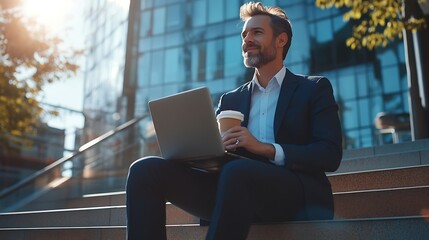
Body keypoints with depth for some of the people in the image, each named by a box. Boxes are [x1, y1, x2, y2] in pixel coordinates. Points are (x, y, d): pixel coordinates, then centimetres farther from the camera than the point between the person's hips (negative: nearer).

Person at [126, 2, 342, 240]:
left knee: (235, 172, -38)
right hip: (238, 188, 4)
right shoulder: (230, 100, 24)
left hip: (294, 193, -4)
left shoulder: (315, 88, 12)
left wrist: (265, 148, -15)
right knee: (146, 169, -16)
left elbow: (331, 155, -1)